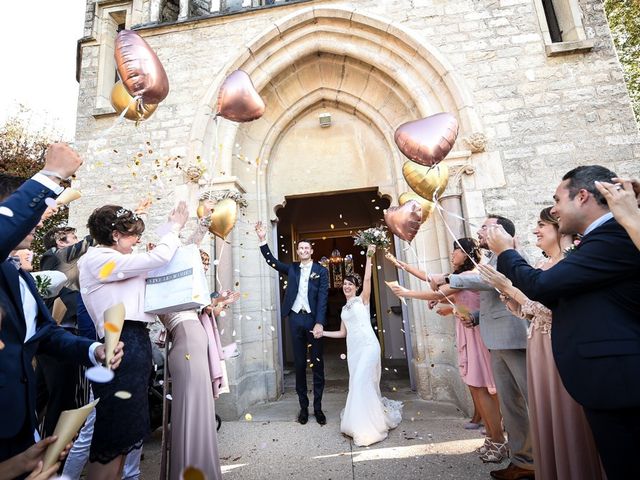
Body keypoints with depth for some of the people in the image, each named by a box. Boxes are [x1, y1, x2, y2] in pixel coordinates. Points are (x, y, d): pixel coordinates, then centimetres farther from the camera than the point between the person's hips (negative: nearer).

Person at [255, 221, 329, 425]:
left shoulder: (321, 271, 1)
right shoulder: (292, 268, 10)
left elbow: (322, 298, -6)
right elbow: (271, 261, 4)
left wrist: (319, 323, -15)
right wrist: (262, 240, -7)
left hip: (314, 319, -2)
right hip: (295, 319, 2)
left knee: (317, 363, 7)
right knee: (299, 364, 10)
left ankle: (318, 407, 21)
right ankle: (303, 406, 23)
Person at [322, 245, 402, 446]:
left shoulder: (362, 299, 3)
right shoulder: (344, 309, 18)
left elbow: (367, 278, -11)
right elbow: (343, 333, 20)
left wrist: (368, 257, -17)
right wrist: (323, 332, 15)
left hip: (368, 344, -6)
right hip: (352, 348, 6)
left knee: (362, 382, -12)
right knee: (357, 383, 8)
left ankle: (367, 426, 2)